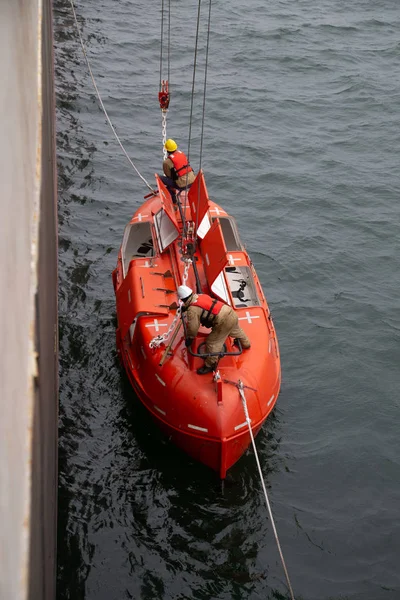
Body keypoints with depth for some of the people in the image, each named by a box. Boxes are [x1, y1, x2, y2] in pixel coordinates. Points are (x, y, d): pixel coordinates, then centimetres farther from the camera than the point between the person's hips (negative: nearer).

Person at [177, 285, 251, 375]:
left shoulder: (192, 310, -11)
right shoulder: (200, 295, 13)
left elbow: (193, 328, -7)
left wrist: (189, 339, 12)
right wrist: (185, 308, 51)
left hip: (224, 322, -9)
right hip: (231, 313, 9)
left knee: (212, 343, 4)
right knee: (236, 330, 38)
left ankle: (210, 366, 18)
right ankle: (245, 343, 65)